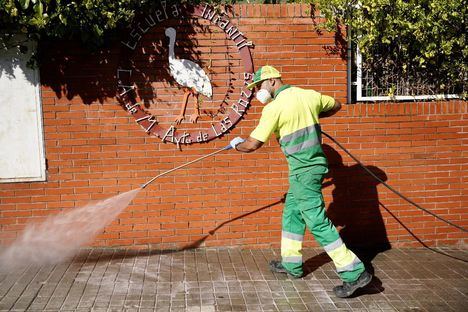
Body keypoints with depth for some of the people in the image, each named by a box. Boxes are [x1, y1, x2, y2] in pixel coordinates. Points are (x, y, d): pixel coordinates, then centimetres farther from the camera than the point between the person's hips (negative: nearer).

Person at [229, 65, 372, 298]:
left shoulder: (274, 107, -16)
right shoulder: (309, 95, 5)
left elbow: (253, 145, -13)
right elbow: (336, 106, 22)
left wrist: (237, 145, 9)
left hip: (303, 171, -9)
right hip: (316, 164, 9)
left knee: (317, 222, -5)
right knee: (291, 212, 20)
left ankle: (354, 273, -3)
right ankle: (291, 264, 31)